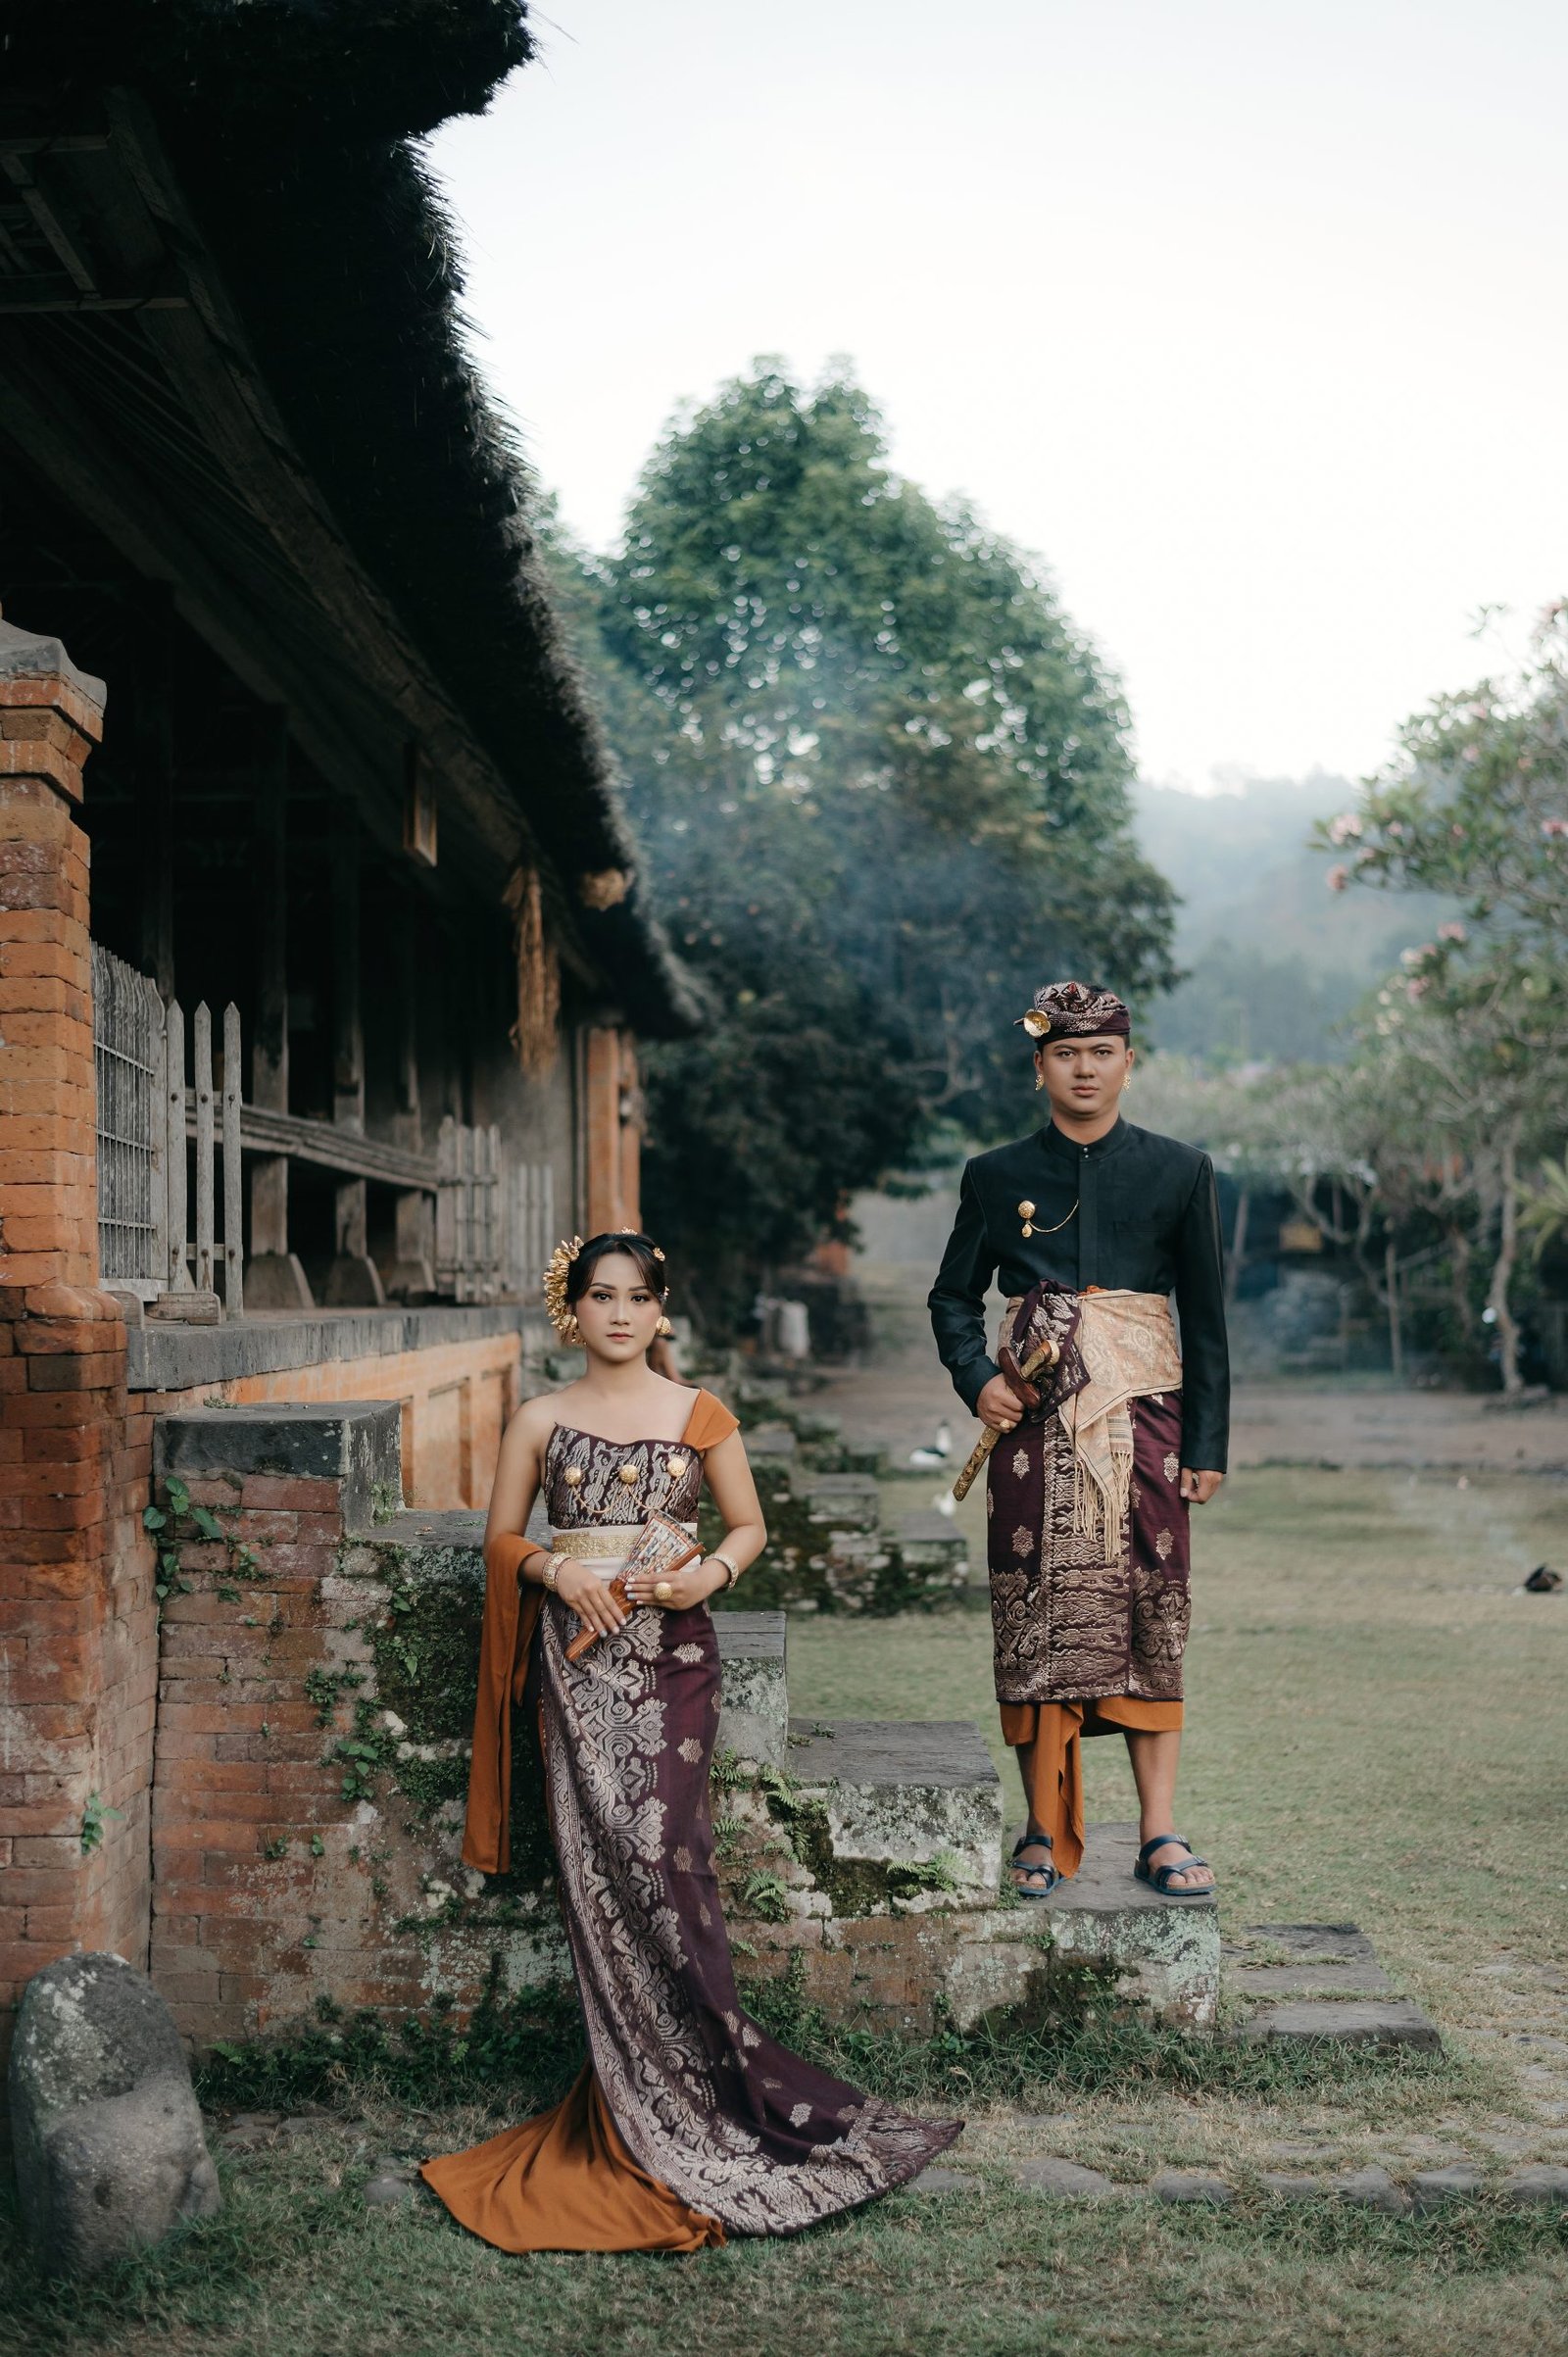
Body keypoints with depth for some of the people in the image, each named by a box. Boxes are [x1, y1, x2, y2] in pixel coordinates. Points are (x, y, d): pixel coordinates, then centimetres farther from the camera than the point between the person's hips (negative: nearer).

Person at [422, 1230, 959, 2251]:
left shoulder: (699, 1415, 6)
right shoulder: (541, 1421, 8)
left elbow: (750, 1525, 12)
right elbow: (503, 1537, 13)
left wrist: (710, 1574, -8)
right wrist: (558, 1570, -6)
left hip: (672, 1651, -1)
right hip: (579, 1652, 1)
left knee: (662, 1854, -12)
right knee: (601, 1863, -5)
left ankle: (684, 2096, -1)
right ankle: (641, 2105, 5)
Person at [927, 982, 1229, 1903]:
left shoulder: (1180, 1171, 5)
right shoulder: (997, 1177, 7)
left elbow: (1207, 1318, 6)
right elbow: (954, 1296, 14)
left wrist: (1207, 1445, 1)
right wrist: (977, 1377, -5)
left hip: (1141, 1411, 0)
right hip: (1034, 1417, 1)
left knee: (1150, 1609, -2)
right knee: (1038, 1611, 0)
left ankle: (1160, 1832, 3)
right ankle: (1047, 1829, 9)